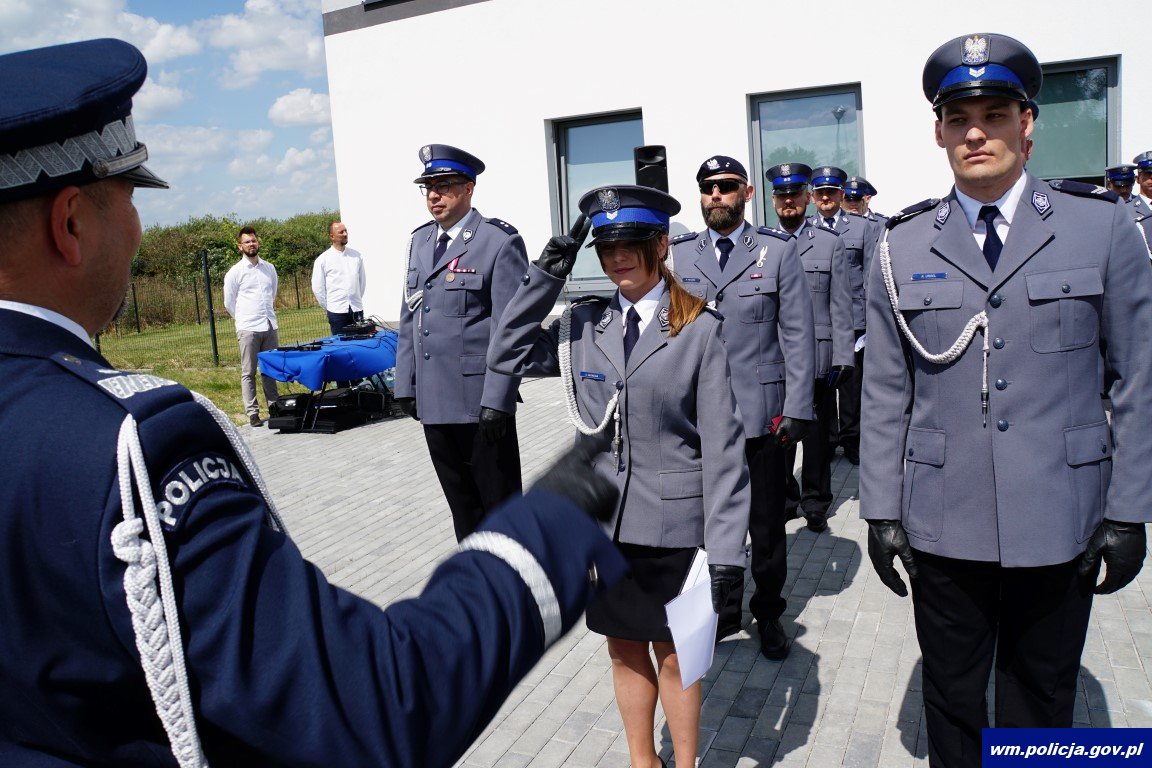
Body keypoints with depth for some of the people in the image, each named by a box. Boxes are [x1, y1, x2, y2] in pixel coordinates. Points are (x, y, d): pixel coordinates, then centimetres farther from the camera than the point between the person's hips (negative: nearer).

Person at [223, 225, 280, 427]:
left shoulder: (269, 268, 10)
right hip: (248, 329, -4)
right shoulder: (235, 272, -2)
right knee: (248, 373, 0)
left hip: (270, 326, 4)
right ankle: (252, 413, 2)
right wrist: (245, 319, 11)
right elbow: (229, 303, 5)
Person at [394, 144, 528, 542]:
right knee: (461, 504, 18)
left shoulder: (499, 242, -9)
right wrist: (405, 385, 11)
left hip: (480, 401, -7)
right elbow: (410, 317, 16)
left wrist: (497, 400, -18)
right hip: (433, 400, 7)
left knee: (500, 503, 5)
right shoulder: (420, 241, 13)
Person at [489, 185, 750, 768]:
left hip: (671, 523, -3)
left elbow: (723, 445, -11)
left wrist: (726, 547, -14)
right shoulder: (583, 324, 3)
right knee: (624, 649, 19)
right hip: (603, 521, 4)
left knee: (672, 652, 14)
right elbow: (507, 355, -3)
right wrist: (548, 271, -8)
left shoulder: (699, 329, -9)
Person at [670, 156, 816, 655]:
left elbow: (797, 333, -1)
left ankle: (768, 613, 31)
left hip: (761, 414, -1)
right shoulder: (679, 254, 7)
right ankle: (723, 610, 28)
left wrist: (796, 409, -6)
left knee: (767, 524, 11)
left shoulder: (778, 250, 2)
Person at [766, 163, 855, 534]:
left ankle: (816, 503, 23)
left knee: (818, 434, 8)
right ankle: (785, 499, 23)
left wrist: (843, 357, -4)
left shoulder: (830, 243, 6)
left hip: (818, 359, 0)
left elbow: (841, 305, 2)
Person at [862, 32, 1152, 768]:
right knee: (951, 701, 16)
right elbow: (886, 395, 2)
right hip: (943, 523, 1)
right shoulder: (904, 247, 0)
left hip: (1059, 522, 0)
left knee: (1041, 705, 17)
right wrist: (881, 511, 0)